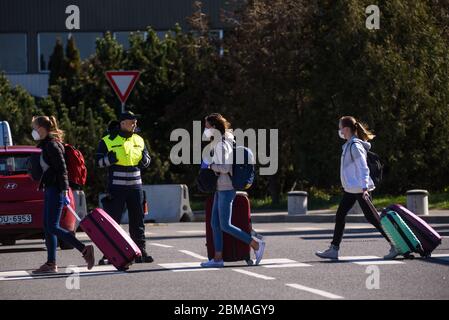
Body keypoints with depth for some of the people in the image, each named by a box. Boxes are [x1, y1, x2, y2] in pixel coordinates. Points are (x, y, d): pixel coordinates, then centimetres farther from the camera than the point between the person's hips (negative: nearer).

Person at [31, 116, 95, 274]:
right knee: (48, 227, 9)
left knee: (52, 227, -12)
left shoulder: (52, 146, -14)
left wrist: (64, 191, -24)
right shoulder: (46, 145, 16)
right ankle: (51, 264, 11)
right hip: (50, 190, 10)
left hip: (56, 190, -10)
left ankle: (85, 250, -14)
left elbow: (62, 169, -19)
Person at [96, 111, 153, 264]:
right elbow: (99, 161, -1)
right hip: (116, 188, -4)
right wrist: (110, 158, -21)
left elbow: (147, 159, 21)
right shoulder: (108, 141, -3)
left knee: (138, 221, 8)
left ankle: (141, 252, 15)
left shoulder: (139, 140, 11)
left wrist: (145, 160, -3)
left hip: (135, 187, 4)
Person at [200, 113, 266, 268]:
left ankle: (256, 244, -3)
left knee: (225, 226, -9)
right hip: (220, 189, 10)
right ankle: (218, 258, 7)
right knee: (215, 224, 7)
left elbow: (225, 168, -25)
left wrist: (210, 165, -13)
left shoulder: (222, 145, -16)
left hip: (226, 189, -10)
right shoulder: (220, 142, 13)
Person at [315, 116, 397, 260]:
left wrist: (364, 187, -29)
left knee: (371, 217, -6)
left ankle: (395, 245, 0)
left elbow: (363, 168, -22)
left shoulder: (355, 146, -16)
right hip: (351, 189, 10)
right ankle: (334, 249, 10)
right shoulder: (349, 145, 14)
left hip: (360, 189, -10)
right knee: (340, 215, 8)